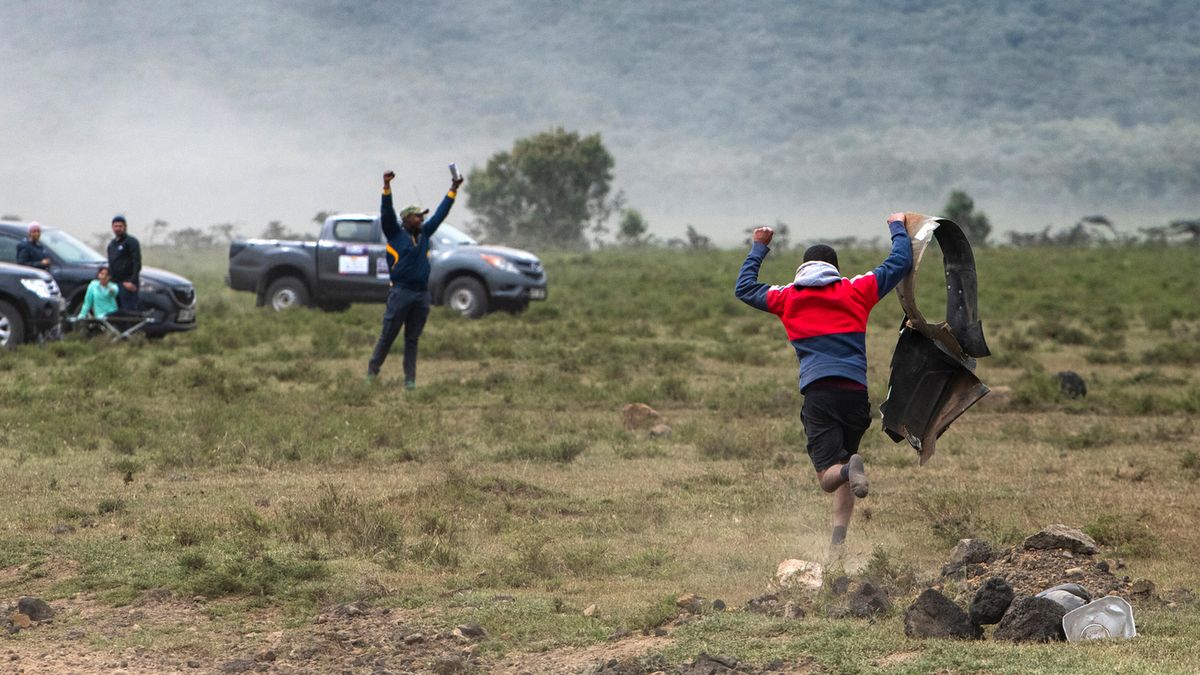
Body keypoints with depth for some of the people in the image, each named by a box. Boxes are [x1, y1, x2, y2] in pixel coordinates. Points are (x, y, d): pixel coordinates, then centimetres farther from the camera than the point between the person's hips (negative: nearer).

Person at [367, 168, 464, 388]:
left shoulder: (424, 233, 14)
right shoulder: (395, 234, 1)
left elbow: (440, 213, 20)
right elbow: (387, 213, -11)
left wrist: (453, 189, 19)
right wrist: (387, 188, -23)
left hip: (422, 294, 5)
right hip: (400, 293, -5)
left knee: (412, 339, 7)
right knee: (388, 335, -2)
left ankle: (410, 379, 8)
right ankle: (373, 370, 7)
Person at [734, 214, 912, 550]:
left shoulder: (787, 298, 13)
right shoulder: (856, 290, 12)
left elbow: (744, 288, 28)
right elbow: (900, 263, 19)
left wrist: (759, 248, 39)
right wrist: (898, 228, 36)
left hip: (817, 393, -1)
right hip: (856, 391, 1)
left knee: (829, 476, -6)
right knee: (843, 468, 14)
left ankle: (850, 470, -40)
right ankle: (838, 541, 4)